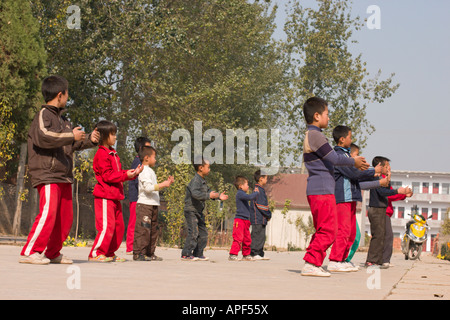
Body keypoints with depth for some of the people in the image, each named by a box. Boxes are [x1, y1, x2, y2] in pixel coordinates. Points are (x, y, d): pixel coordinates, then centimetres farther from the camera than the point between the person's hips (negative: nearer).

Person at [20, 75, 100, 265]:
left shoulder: (62, 119, 21)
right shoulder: (44, 114, -6)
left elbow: (71, 145, 33)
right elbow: (43, 137, -25)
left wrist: (89, 140, 19)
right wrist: (71, 136, -22)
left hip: (64, 177, 9)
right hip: (47, 175, -9)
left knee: (65, 217, 9)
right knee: (48, 213, -19)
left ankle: (53, 253, 20)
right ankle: (29, 253, -17)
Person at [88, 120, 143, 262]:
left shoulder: (112, 154, 19)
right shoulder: (102, 154, -12)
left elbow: (118, 173, 21)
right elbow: (107, 175, -17)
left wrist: (132, 173, 9)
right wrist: (126, 175, -19)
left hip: (114, 196, 10)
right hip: (104, 196, -10)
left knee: (119, 225, 10)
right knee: (107, 225, -13)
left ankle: (110, 253, 17)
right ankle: (96, 253, -7)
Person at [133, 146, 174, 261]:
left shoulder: (150, 171, 23)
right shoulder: (145, 171, -10)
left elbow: (155, 187, 31)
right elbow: (148, 187, -21)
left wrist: (167, 183, 21)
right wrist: (163, 185, -19)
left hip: (153, 205, 11)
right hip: (144, 204, -11)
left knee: (153, 230, 11)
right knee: (143, 229, -12)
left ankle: (150, 253, 15)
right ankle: (138, 253, -13)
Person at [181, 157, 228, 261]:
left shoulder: (203, 181, 14)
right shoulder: (196, 180, -17)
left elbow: (208, 191, 26)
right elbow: (195, 193, -33)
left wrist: (218, 196, 13)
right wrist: (209, 195, -39)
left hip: (199, 211, 10)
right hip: (191, 210, -10)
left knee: (203, 233, 11)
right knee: (193, 232, -15)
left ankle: (198, 254, 17)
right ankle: (186, 254, -11)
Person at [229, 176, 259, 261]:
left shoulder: (243, 194, 19)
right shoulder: (240, 193, -12)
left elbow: (253, 199, 33)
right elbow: (250, 197, -26)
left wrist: (255, 192, 22)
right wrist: (256, 193, -9)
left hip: (245, 220, 10)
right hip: (240, 220, -10)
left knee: (247, 239, 13)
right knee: (238, 238, -14)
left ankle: (246, 255, 21)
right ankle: (233, 254, -16)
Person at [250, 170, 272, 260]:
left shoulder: (260, 189, 18)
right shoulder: (258, 189, -14)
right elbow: (261, 205, -18)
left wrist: (268, 215, 13)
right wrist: (269, 214, -9)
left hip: (262, 219, 10)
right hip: (258, 219, -10)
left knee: (261, 236, 12)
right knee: (257, 236, -8)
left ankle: (260, 254, 16)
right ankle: (254, 253, -7)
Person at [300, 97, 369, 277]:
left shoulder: (312, 135, 21)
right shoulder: (315, 135, -12)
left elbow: (330, 160, 25)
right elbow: (334, 159, -15)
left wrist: (353, 163, 22)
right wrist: (353, 162, 0)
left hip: (317, 190, 11)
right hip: (322, 190, -11)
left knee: (322, 230, 13)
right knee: (328, 230, -10)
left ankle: (313, 264, 12)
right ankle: (311, 264, -13)